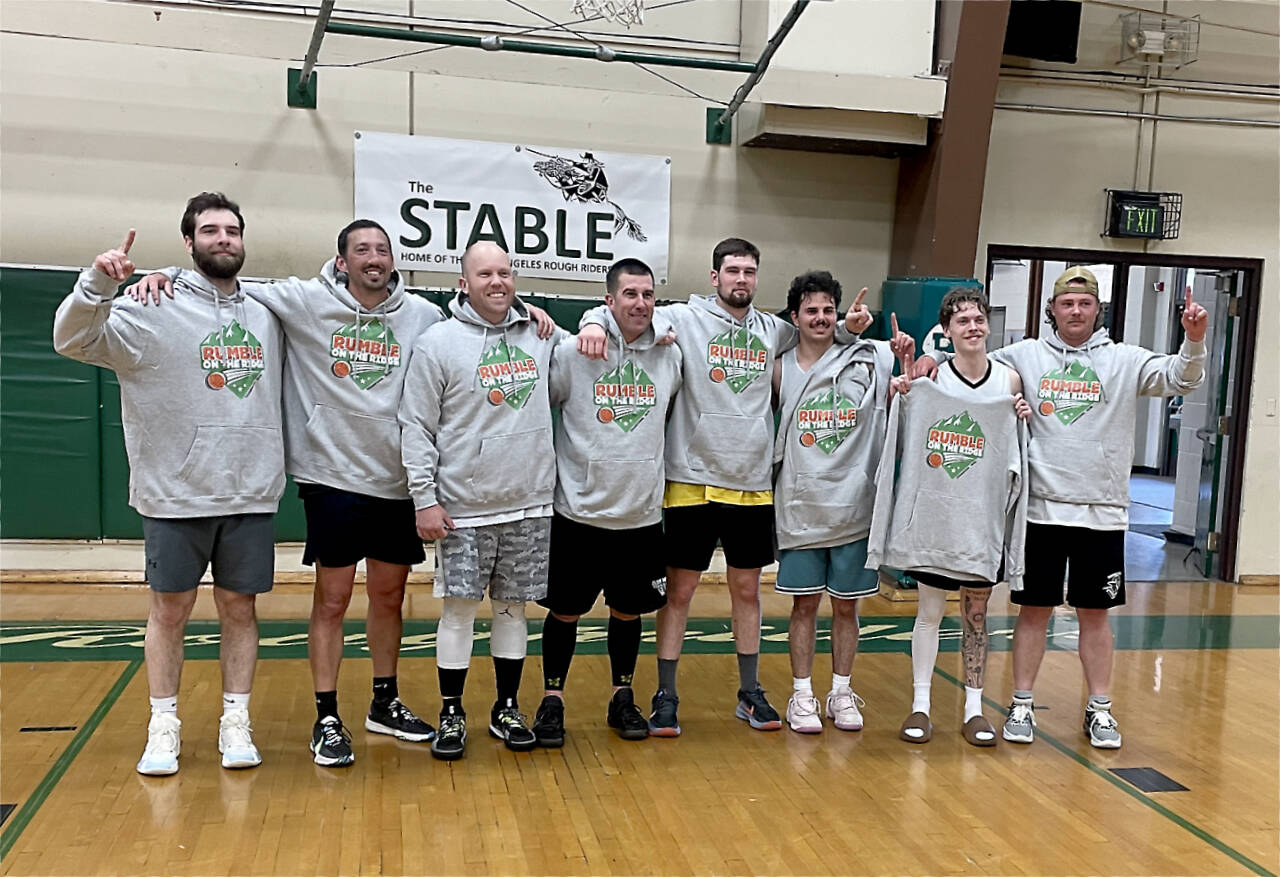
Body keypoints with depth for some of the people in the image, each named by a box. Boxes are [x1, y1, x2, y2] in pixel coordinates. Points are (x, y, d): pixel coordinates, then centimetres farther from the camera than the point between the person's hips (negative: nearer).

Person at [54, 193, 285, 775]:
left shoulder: (266, 314, 9)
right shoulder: (153, 309, -4)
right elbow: (73, 341, -13)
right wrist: (98, 283, -27)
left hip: (251, 494, 3)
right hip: (175, 494, -3)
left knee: (240, 607, 9)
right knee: (169, 609, 7)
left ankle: (236, 724, 21)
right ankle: (163, 728, 21)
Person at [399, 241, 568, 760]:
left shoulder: (540, 335, 6)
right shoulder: (438, 342, -4)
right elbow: (416, 427, -4)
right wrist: (424, 498, -10)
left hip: (529, 505, 3)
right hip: (464, 508, -3)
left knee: (513, 608, 11)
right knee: (460, 608, 2)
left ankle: (507, 709, 25)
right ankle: (451, 714, 17)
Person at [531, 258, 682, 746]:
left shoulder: (670, 358, 3)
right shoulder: (572, 353, -7)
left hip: (642, 516, 3)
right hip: (579, 512, -2)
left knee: (628, 612, 14)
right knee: (565, 612, 7)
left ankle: (623, 699, 30)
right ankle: (552, 700, 22)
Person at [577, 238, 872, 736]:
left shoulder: (774, 330, 9)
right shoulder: (685, 318, -3)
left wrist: (849, 328, 4)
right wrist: (594, 322, -25)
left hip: (753, 485, 4)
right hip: (693, 480, -3)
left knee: (747, 589, 13)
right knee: (679, 590, 4)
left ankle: (750, 693, 27)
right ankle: (665, 696, 17)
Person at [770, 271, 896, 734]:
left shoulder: (867, 364, 1)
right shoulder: (780, 369, 2)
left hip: (854, 509, 0)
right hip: (801, 509, 0)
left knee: (846, 605, 10)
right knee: (804, 605, 7)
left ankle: (841, 692, 24)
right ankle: (802, 696, 18)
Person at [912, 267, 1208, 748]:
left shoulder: (1125, 360, 4)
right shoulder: (1024, 355, 3)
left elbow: (1180, 379, -4)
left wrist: (1194, 341, -23)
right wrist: (936, 358, -11)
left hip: (1103, 513, 0)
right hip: (1041, 509, 0)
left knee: (1095, 613, 10)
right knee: (1034, 610, 7)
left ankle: (1099, 709, 22)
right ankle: (1022, 705, 18)